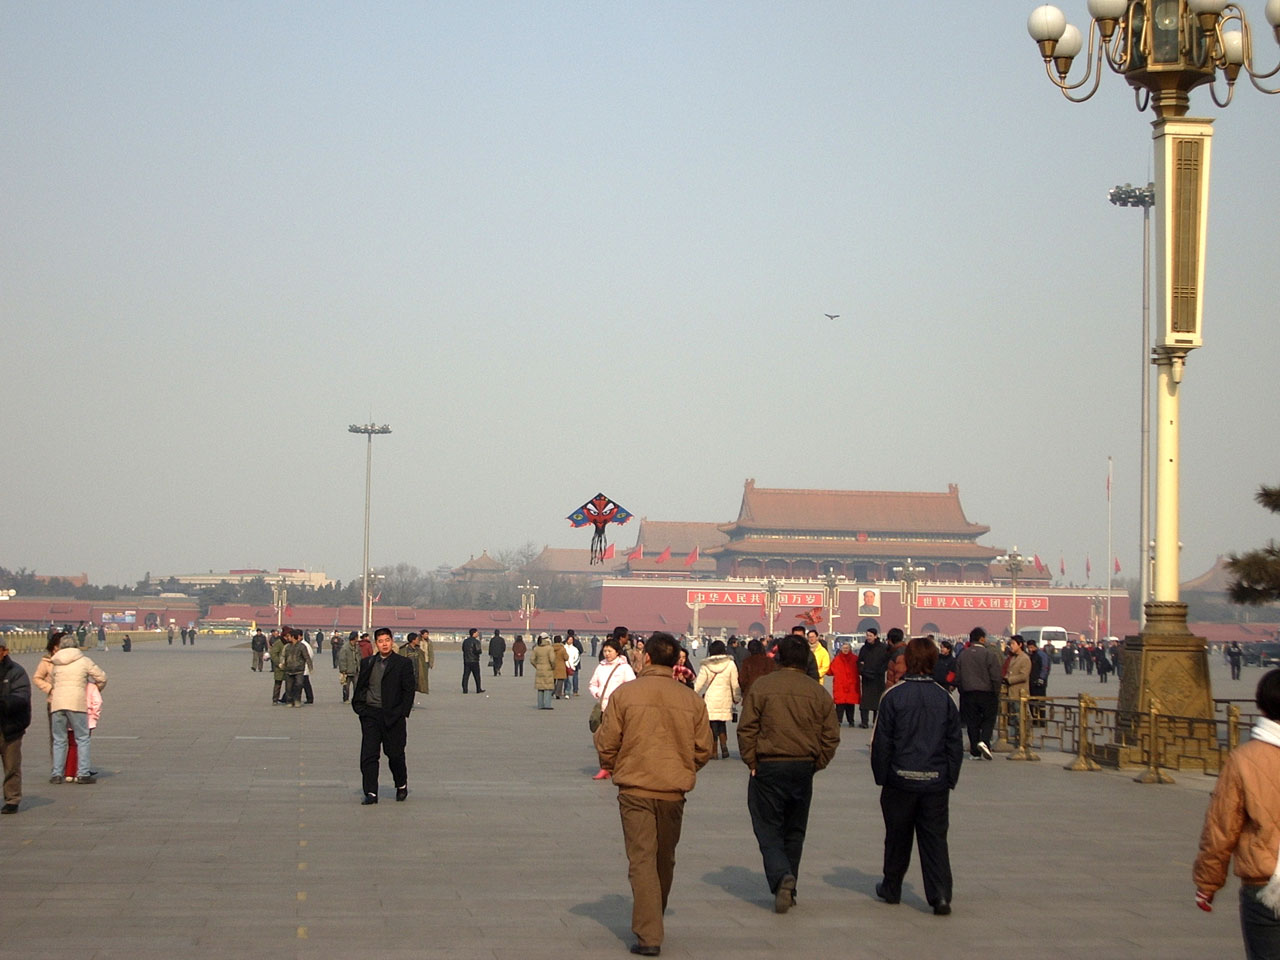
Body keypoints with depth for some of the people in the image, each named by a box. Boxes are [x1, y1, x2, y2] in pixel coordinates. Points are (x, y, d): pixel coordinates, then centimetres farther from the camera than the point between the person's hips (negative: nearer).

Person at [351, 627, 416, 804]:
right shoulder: (367, 663, 10)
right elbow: (360, 687, 16)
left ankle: (402, 786, 29)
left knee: (395, 754, 6)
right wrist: (359, 707, 4)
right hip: (370, 715, 3)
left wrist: (402, 712, -8)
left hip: (393, 716, -3)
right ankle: (371, 793, -1)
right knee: (368, 755, -4)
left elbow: (408, 691, -2)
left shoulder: (403, 663, -1)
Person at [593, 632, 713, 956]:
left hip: (635, 788, -3)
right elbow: (703, 749, 5)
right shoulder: (692, 700, 1)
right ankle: (654, 922, 34)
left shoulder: (624, 694, -7)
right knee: (665, 861, 18)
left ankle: (648, 935, -11)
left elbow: (606, 742, -4)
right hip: (675, 790, 3)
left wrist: (611, 768, 16)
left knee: (641, 859, -2)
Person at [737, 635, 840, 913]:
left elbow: (746, 730, -9)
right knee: (794, 830, 16)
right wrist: (817, 764, 11)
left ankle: (781, 877, -21)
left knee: (768, 828, 2)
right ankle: (787, 889, 22)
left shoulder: (761, 687, -6)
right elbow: (832, 735, 2)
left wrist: (751, 762, 0)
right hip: (804, 769, 3)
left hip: (768, 768, -3)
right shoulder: (818, 692, 2)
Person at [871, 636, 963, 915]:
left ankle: (891, 888, 27)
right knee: (935, 838, 3)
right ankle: (940, 894, -9)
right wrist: (950, 778, 14)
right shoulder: (944, 698, 2)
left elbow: (881, 742, -6)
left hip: (900, 780, -2)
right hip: (936, 782, 2)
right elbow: (955, 744, 6)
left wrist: (881, 776, 4)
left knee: (898, 837, 14)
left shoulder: (893, 696, -8)